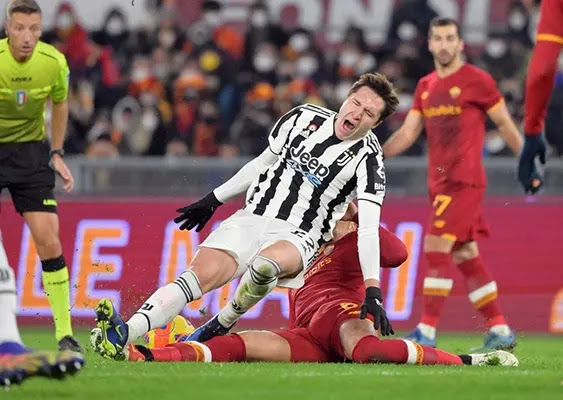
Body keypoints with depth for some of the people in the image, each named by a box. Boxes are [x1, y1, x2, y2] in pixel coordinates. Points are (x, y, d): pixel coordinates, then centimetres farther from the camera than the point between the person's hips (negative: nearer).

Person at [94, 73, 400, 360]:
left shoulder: (367, 159, -8)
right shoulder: (305, 117, 5)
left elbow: (368, 229, -15)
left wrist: (373, 291, -26)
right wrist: (214, 199, 24)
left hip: (297, 238, -3)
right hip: (252, 217, 3)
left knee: (266, 264, -39)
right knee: (202, 273, -23)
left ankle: (220, 328, -14)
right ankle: (125, 334, -37)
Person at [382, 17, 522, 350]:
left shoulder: (476, 80, -5)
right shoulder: (425, 87, 14)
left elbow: (506, 124, 0)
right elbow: (408, 133, 13)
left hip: (464, 180, -7)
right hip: (439, 182, 7)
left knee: (436, 247, -16)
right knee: (466, 256, 10)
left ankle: (427, 332, -17)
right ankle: (501, 330, 16)